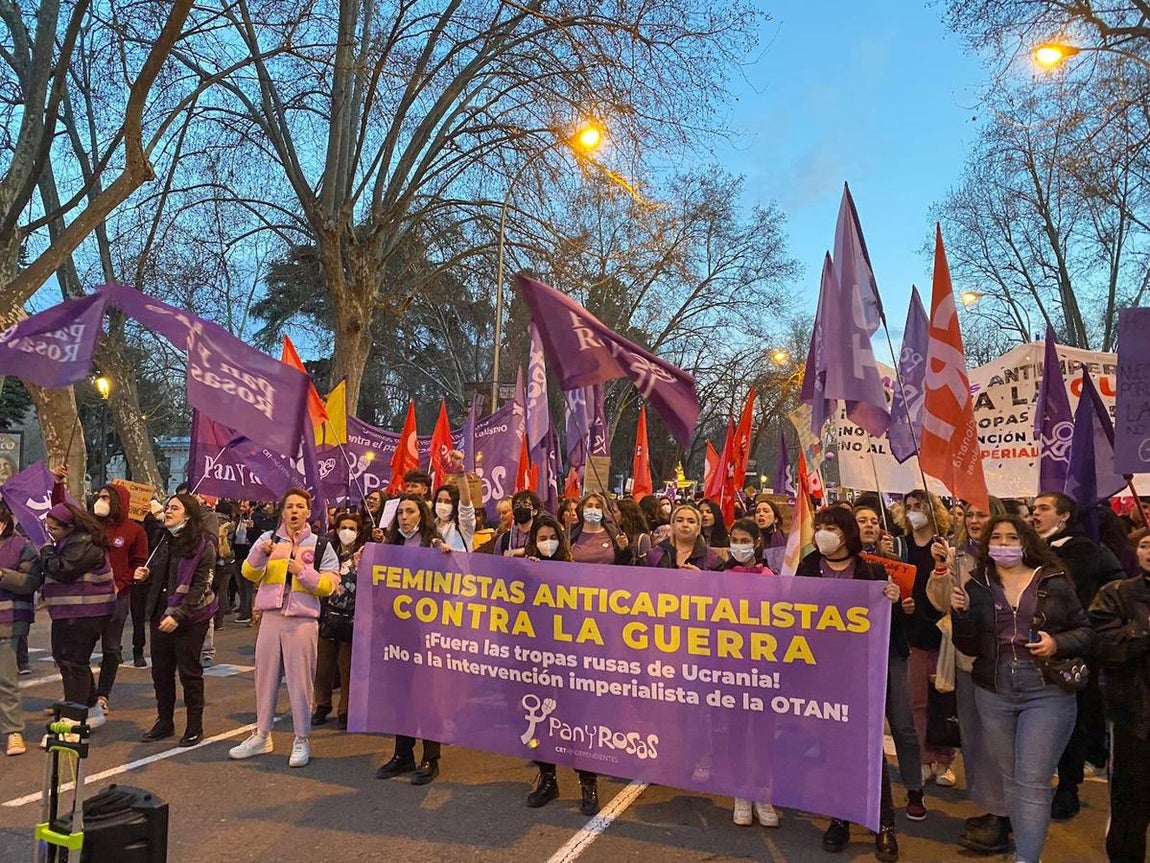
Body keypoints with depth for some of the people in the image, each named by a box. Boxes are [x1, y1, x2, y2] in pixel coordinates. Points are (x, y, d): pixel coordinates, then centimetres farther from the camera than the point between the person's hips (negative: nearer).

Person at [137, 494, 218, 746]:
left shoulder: (203, 544, -12)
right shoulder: (165, 540, 11)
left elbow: (201, 587, -16)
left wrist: (178, 615, -22)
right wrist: (145, 575, 2)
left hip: (189, 618, -7)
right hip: (160, 614, 7)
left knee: (189, 672, 3)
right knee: (160, 671, 12)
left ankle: (194, 727, 16)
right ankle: (164, 722, 27)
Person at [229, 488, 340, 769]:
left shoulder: (321, 546, 1)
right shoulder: (268, 539, 6)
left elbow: (328, 585, -4)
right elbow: (249, 574, -2)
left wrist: (303, 571, -18)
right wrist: (259, 553, -19)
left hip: (303, 620, -2)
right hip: (270, 617, 3)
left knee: (300, 680, 2)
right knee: (265, 676, 12)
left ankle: (302, 739, 15)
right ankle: (261, 735, 28)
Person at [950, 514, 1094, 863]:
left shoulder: (1054, 583, 0)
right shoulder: (977, 587, 5)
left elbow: (1086, 632, 4)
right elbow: (969, 647, 4)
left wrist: (1058, 643, -14)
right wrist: (961, 614, -13)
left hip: (1046, 693, -3)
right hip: (994, 694, 3)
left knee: (1033, 782, -6)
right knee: (1011, 780, 13)